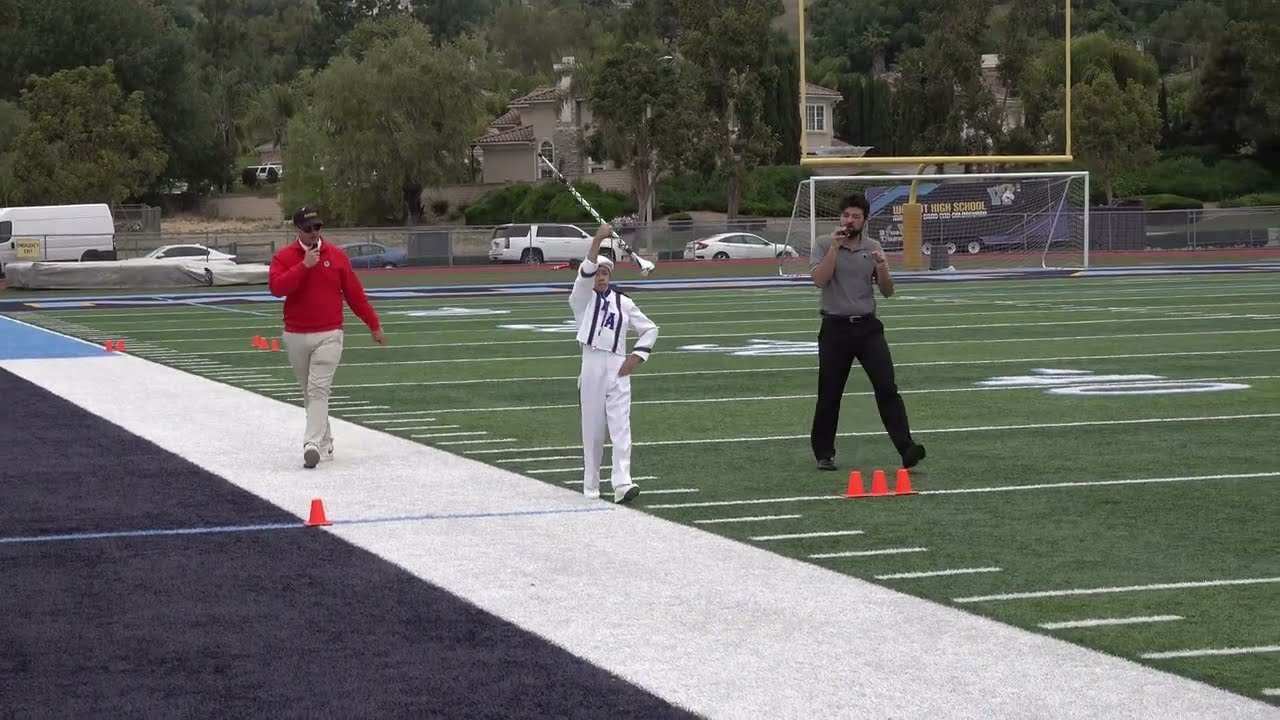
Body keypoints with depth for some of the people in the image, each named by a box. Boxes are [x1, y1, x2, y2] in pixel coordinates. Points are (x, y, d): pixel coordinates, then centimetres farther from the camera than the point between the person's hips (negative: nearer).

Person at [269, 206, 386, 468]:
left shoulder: (336, 256, 3)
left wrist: (374, 326, 9)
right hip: (296, 336, 2)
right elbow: (276, 287, -17)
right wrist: (304, 265, -22)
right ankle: (325, 442, 24)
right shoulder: (284, 257, 1)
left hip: (329, 335, -2)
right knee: (309, 392, 11)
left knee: (319, 390, -14)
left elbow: (355, 294, 7)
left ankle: (312, 445, -24)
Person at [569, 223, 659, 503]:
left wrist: (637, 356, 2)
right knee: (592, 428, 4)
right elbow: (585, 273, -16)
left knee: (621, 427, -7)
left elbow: (650, 329, 17)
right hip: (592, 366, -2)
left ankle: (622, 483, -13)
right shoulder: (582, 299, 3)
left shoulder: (624, 303, 11)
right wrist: (598, 240, -27)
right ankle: (591, 485, 14)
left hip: (618, 367, 2)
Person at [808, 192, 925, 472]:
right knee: (829, 394, 4)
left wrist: (882, 267, -12)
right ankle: (824, 453, 19)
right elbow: (820, 280, -16)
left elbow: (887, 291, 7)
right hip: (835, 328, -2)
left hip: (868, 327, 2)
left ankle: (906, 449, -16)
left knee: (887, 388, -11)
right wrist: (835, 247, -19)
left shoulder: (873, 248, 7)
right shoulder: (823, 245, 0)